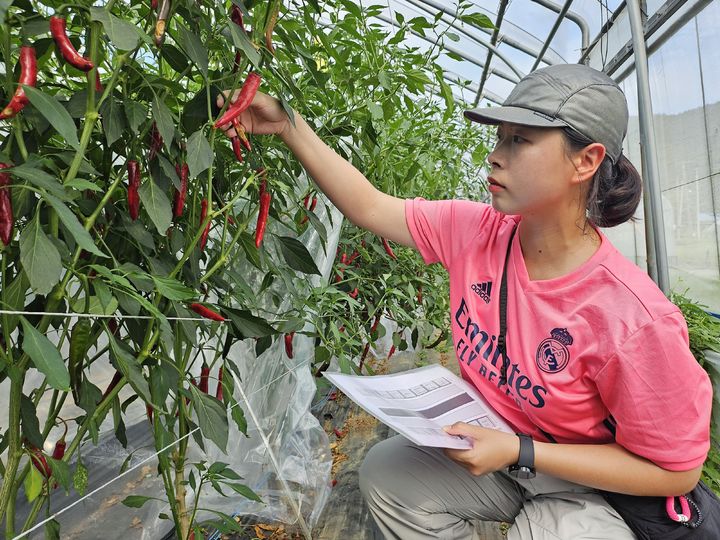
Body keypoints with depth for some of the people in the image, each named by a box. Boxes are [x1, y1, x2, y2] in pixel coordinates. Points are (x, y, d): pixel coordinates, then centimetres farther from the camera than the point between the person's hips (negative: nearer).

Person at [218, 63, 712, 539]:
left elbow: (676, 472, -18)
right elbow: (368, 206, -9)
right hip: (493, 448, 5)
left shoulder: (634, 318, -30)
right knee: (385, 471, -11)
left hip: (586, 486, -4)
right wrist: (288, 126, -14)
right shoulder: (475, 232, -15)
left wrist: (518, 452, -24)